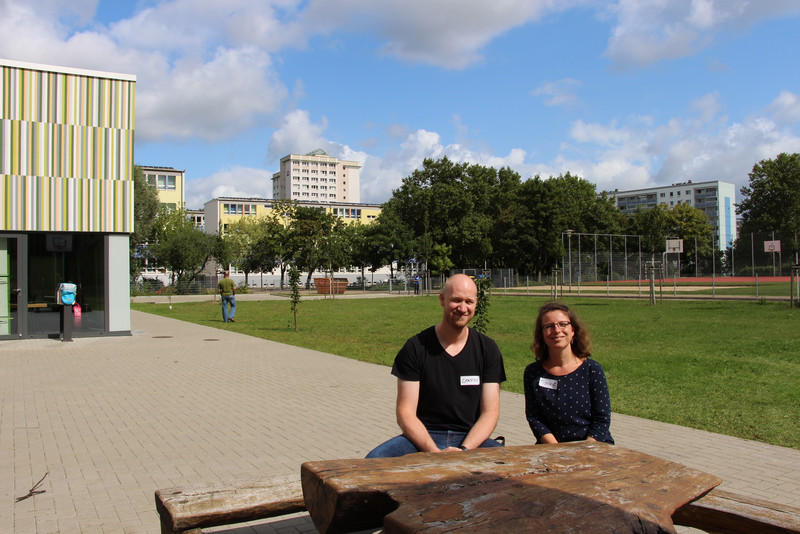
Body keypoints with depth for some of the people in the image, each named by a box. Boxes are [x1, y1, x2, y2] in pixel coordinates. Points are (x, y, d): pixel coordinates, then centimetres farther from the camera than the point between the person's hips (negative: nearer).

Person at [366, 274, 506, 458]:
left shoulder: (488, 349, 4)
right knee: (375, 459, -28)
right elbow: (405, 413, -6)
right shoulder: (415, 348, -2)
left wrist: (464, 449, -16)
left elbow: (490, 412, 1)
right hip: (423, 437, 0)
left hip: (470, 438, 1)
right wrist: (435, 452, -20)